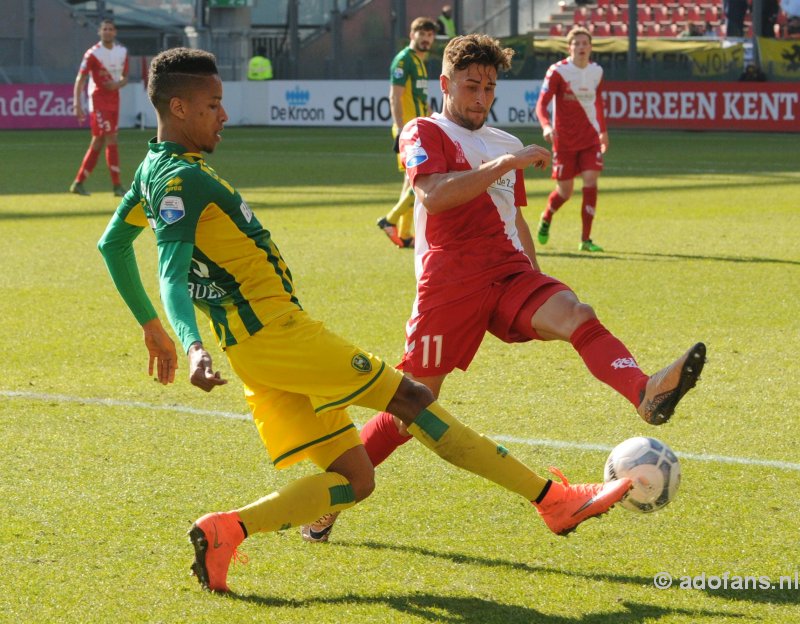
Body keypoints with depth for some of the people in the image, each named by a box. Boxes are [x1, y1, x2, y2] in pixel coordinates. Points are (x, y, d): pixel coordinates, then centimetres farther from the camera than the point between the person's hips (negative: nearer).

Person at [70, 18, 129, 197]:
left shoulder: (122, 52, 7)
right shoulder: (93, 53, -11)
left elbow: (125, 77, 16)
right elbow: (80, 79, -13)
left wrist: (118, 84, -9)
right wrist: (77, 105, -21)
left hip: (114, 99, 7)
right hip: (98, 100, -7)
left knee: (98, 142, 8)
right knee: (111, 139, -12)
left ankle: (78, 183, 16)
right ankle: (117, 185, -10)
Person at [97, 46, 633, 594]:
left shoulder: (154, 169, 17)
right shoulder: (180, 177, -13)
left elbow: (112, 244, 30)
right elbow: (172, 274, -25)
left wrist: (152, 327, 37)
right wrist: (194, 347, -40)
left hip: (251, 348, 10)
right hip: (278, 330, -10)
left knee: (353, 480, 5)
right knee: (411, 398, -4)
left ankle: (225, 531, -9)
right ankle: (553, 500, -3)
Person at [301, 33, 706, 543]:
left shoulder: (506, 146, 22)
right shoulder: (425, 134, 3)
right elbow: (433, 195, -17)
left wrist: (539, 285, 28)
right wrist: (503, 166, -20)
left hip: (509, 272, 5)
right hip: (450, 281, -5)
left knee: (575, 314, -26)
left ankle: (648, 394, -53)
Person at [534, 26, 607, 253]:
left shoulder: (597, 71, 3)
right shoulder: (558, 71, -11)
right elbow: (541, 104, -17)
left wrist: (603, 131, 23)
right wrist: (546, 126, -35)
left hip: (590, 138, 3)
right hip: (565, 140, -3)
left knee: (590, 181, -15)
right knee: (565, 191, 5)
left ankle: (586, 239, -10)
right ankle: (546, 219, 39)